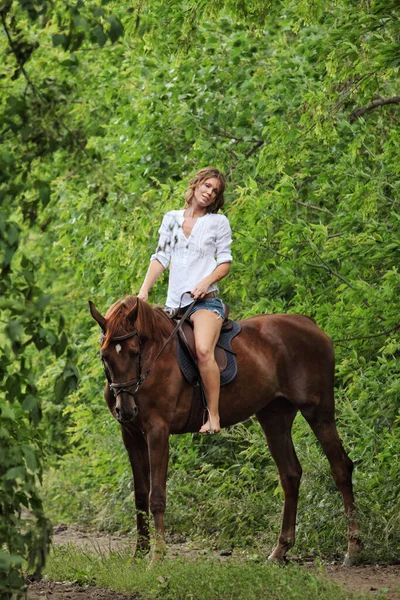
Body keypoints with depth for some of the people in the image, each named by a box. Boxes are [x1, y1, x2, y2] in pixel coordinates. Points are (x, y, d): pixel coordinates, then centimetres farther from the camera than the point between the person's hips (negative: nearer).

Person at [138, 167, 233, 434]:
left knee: (204, 349, -29)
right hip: (174, 302, 5)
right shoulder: (172, 219, 16)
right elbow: (161, 257, 11)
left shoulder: (219, 222, 8)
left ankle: (214, 415, -28)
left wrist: (207, 281, -12)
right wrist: (144, 290, -1)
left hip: (205, 300, -5)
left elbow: (225, 261, 6)